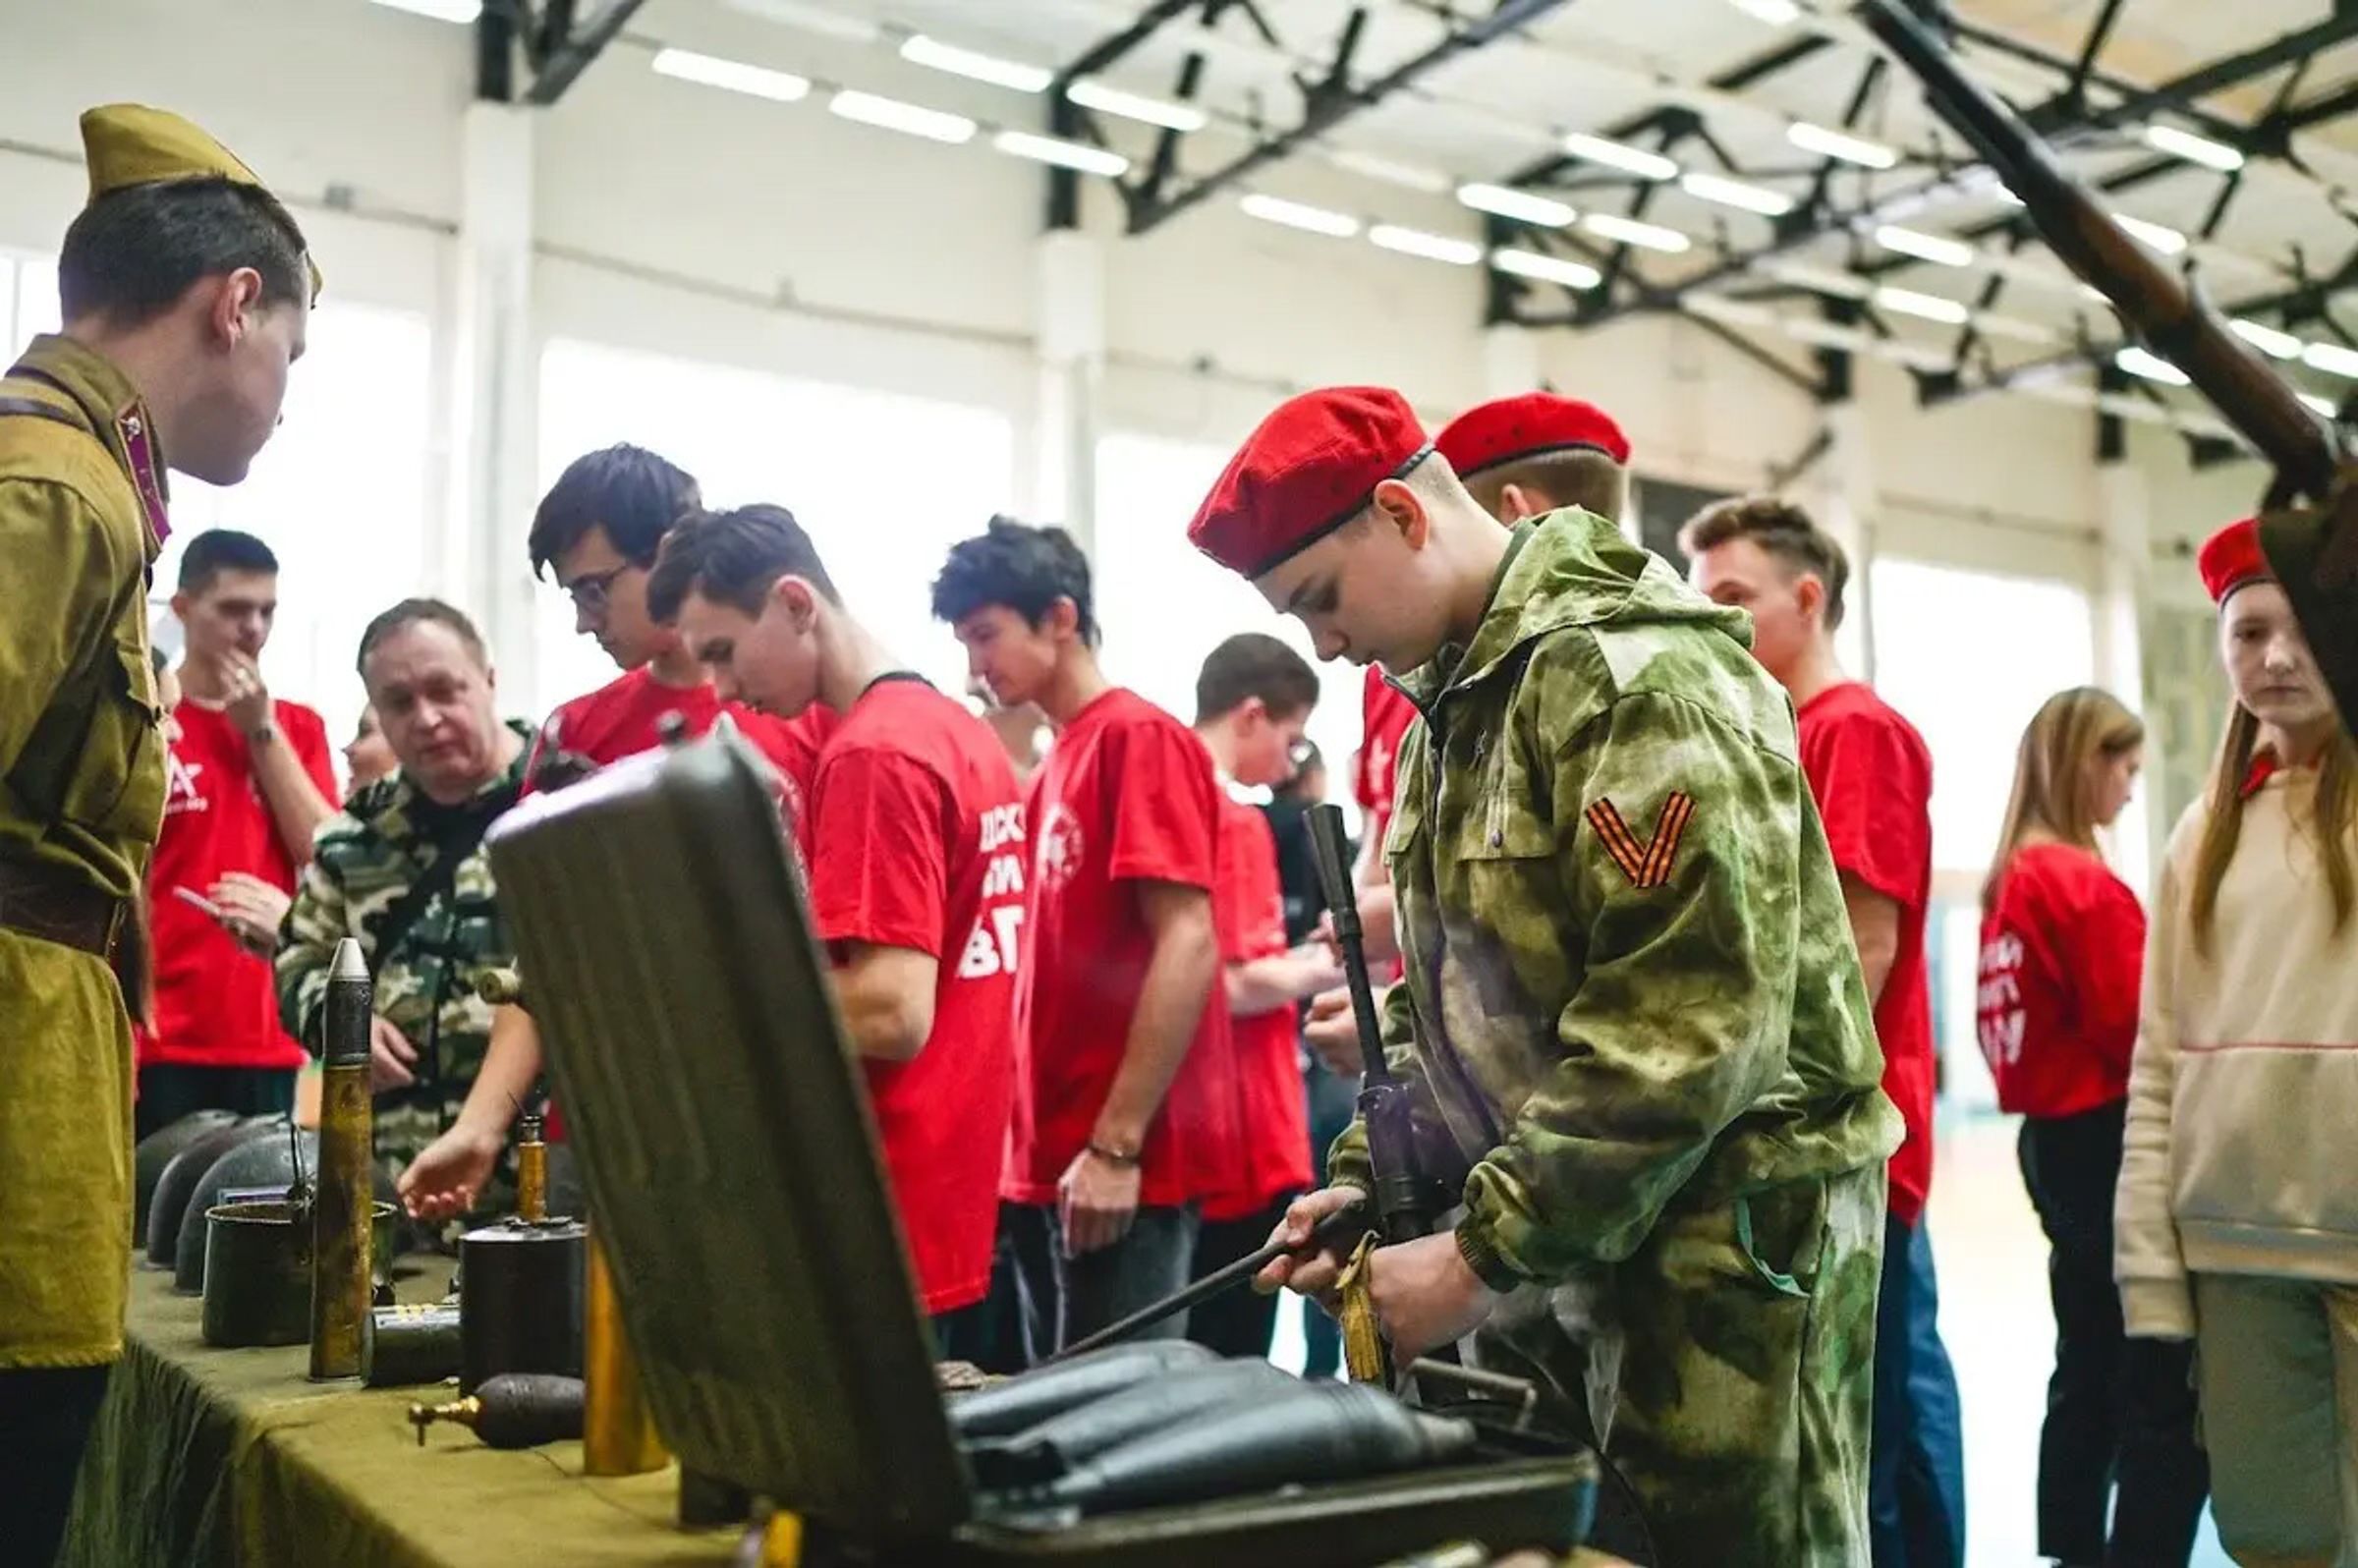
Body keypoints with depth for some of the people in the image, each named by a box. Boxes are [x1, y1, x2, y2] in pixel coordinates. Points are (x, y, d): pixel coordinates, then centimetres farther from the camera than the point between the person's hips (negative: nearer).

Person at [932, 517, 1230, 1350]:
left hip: (1124, 1162, -9)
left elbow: (1188, 943, -18)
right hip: (1053, 1157, 9)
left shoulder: (1140, 738, -9)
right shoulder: (1058, 766, 15)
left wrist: (1117, 1143, -20)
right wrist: (1033, 1142, 13)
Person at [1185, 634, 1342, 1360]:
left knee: (1187, 1354, 15)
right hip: (1241, 1136, -8)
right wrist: (1318, 970, -5)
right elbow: (1233, 986, -21)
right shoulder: (1236, 821, -15)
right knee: (1232, 1355, 1)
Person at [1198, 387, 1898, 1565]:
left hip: (1720, 1237, -8)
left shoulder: (1631, 676, -18)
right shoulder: (1452, 698, 12)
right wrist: (1366, 1181, 5)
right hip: (1547, 1231, 9)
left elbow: (1687, 1031, -25)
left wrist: (1482, 1255, -20)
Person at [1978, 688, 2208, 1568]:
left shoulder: (2010, 882, 11)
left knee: (2090, 1369, 18)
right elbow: (2137, 1028, -17)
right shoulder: (2085, 884, -16)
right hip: (2104, 1142, -10)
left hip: (2051, 1140, 10)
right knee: (2167, 1390, -6)